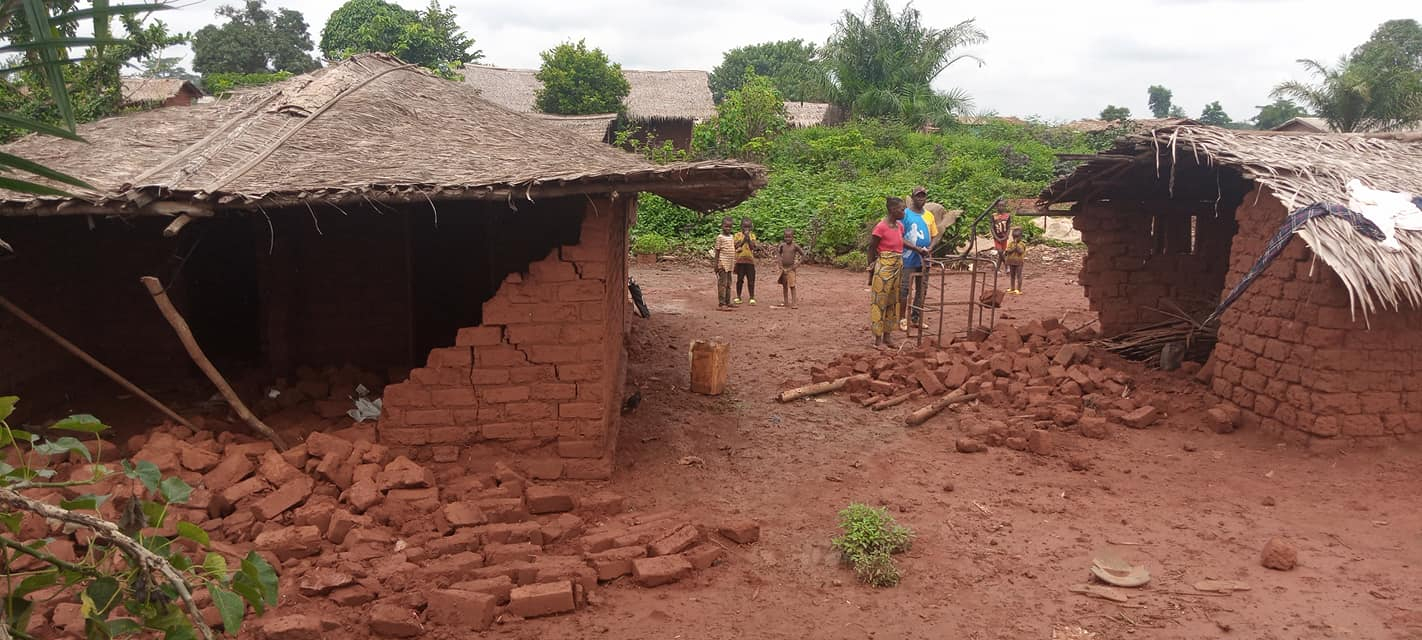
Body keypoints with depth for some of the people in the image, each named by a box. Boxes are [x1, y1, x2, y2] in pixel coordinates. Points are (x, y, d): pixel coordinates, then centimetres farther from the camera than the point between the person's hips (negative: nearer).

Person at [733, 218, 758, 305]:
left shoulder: (752, 235, 6)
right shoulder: (738, 235, 3)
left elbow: (753, 247, -6)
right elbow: (736, 246, -9)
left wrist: (748, 238, -12)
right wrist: (744, 239, -12)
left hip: (750, 260, 1)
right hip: (740, 260, -1)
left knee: (751, 279, -1)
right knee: (739, 279, 6)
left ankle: (752, 297, 4)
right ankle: (738, 297, 16)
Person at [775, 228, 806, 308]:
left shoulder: (795, 246, -8)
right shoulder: (782, 245, 1)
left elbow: (803, 255, -3)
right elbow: (778, 253, 16)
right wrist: (780, 263, 7)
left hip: (791, 268, -4)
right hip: (783, 268, 4)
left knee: (792, 285, -10)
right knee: (784, 286, 11)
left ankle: (794, 302, -10)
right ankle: (786, 302, 21)